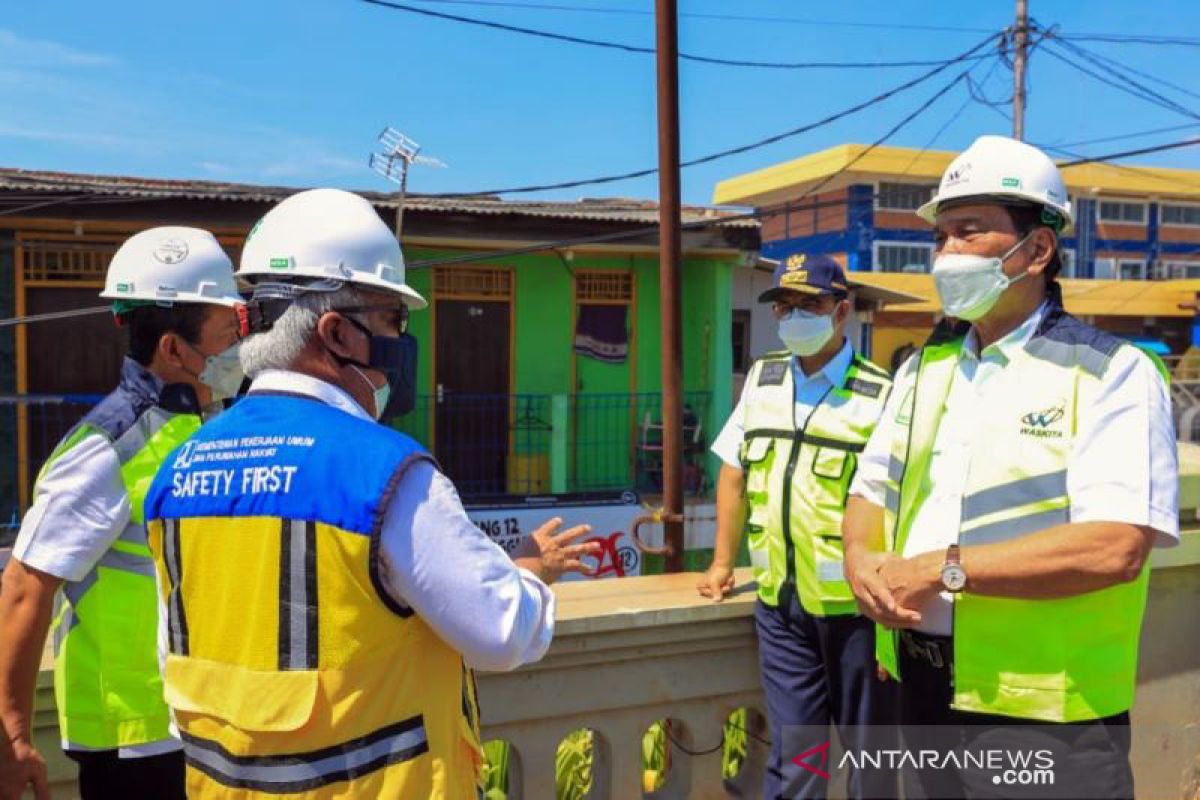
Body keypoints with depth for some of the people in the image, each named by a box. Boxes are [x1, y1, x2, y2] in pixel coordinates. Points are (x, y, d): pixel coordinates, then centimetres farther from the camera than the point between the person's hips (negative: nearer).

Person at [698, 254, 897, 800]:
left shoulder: (880, 395, -8)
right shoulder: (762, 378, 10)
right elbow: (733, 471, 15)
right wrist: (722, 562, 14)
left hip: (853, 604, -4)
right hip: (779, 600, 4)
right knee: (792, 756, 11)